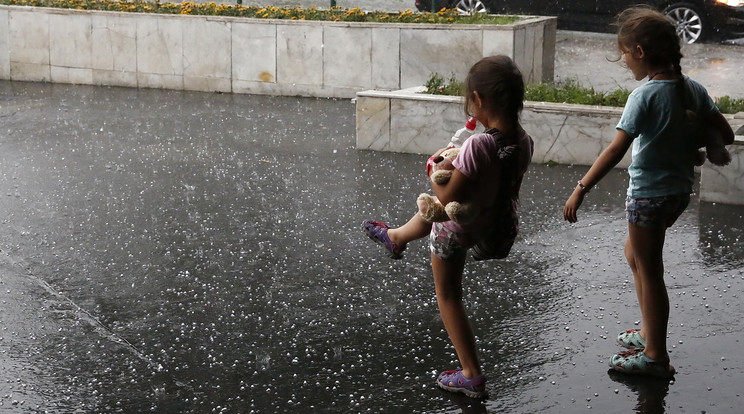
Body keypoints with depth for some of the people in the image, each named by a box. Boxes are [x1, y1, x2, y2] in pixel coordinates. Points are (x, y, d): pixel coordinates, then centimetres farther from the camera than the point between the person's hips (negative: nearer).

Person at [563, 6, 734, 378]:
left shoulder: (645, 95, -21)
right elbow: (726, 135, 1)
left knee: (649, 271, 5)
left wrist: (580, 189, -23)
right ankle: (649, 332, 35)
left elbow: (616, 149, -26)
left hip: (649, 194, -8)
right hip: (680, 190, 8)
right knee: (634, 255, 26)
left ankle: (655, 356, 15)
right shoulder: (693, 89, -1)